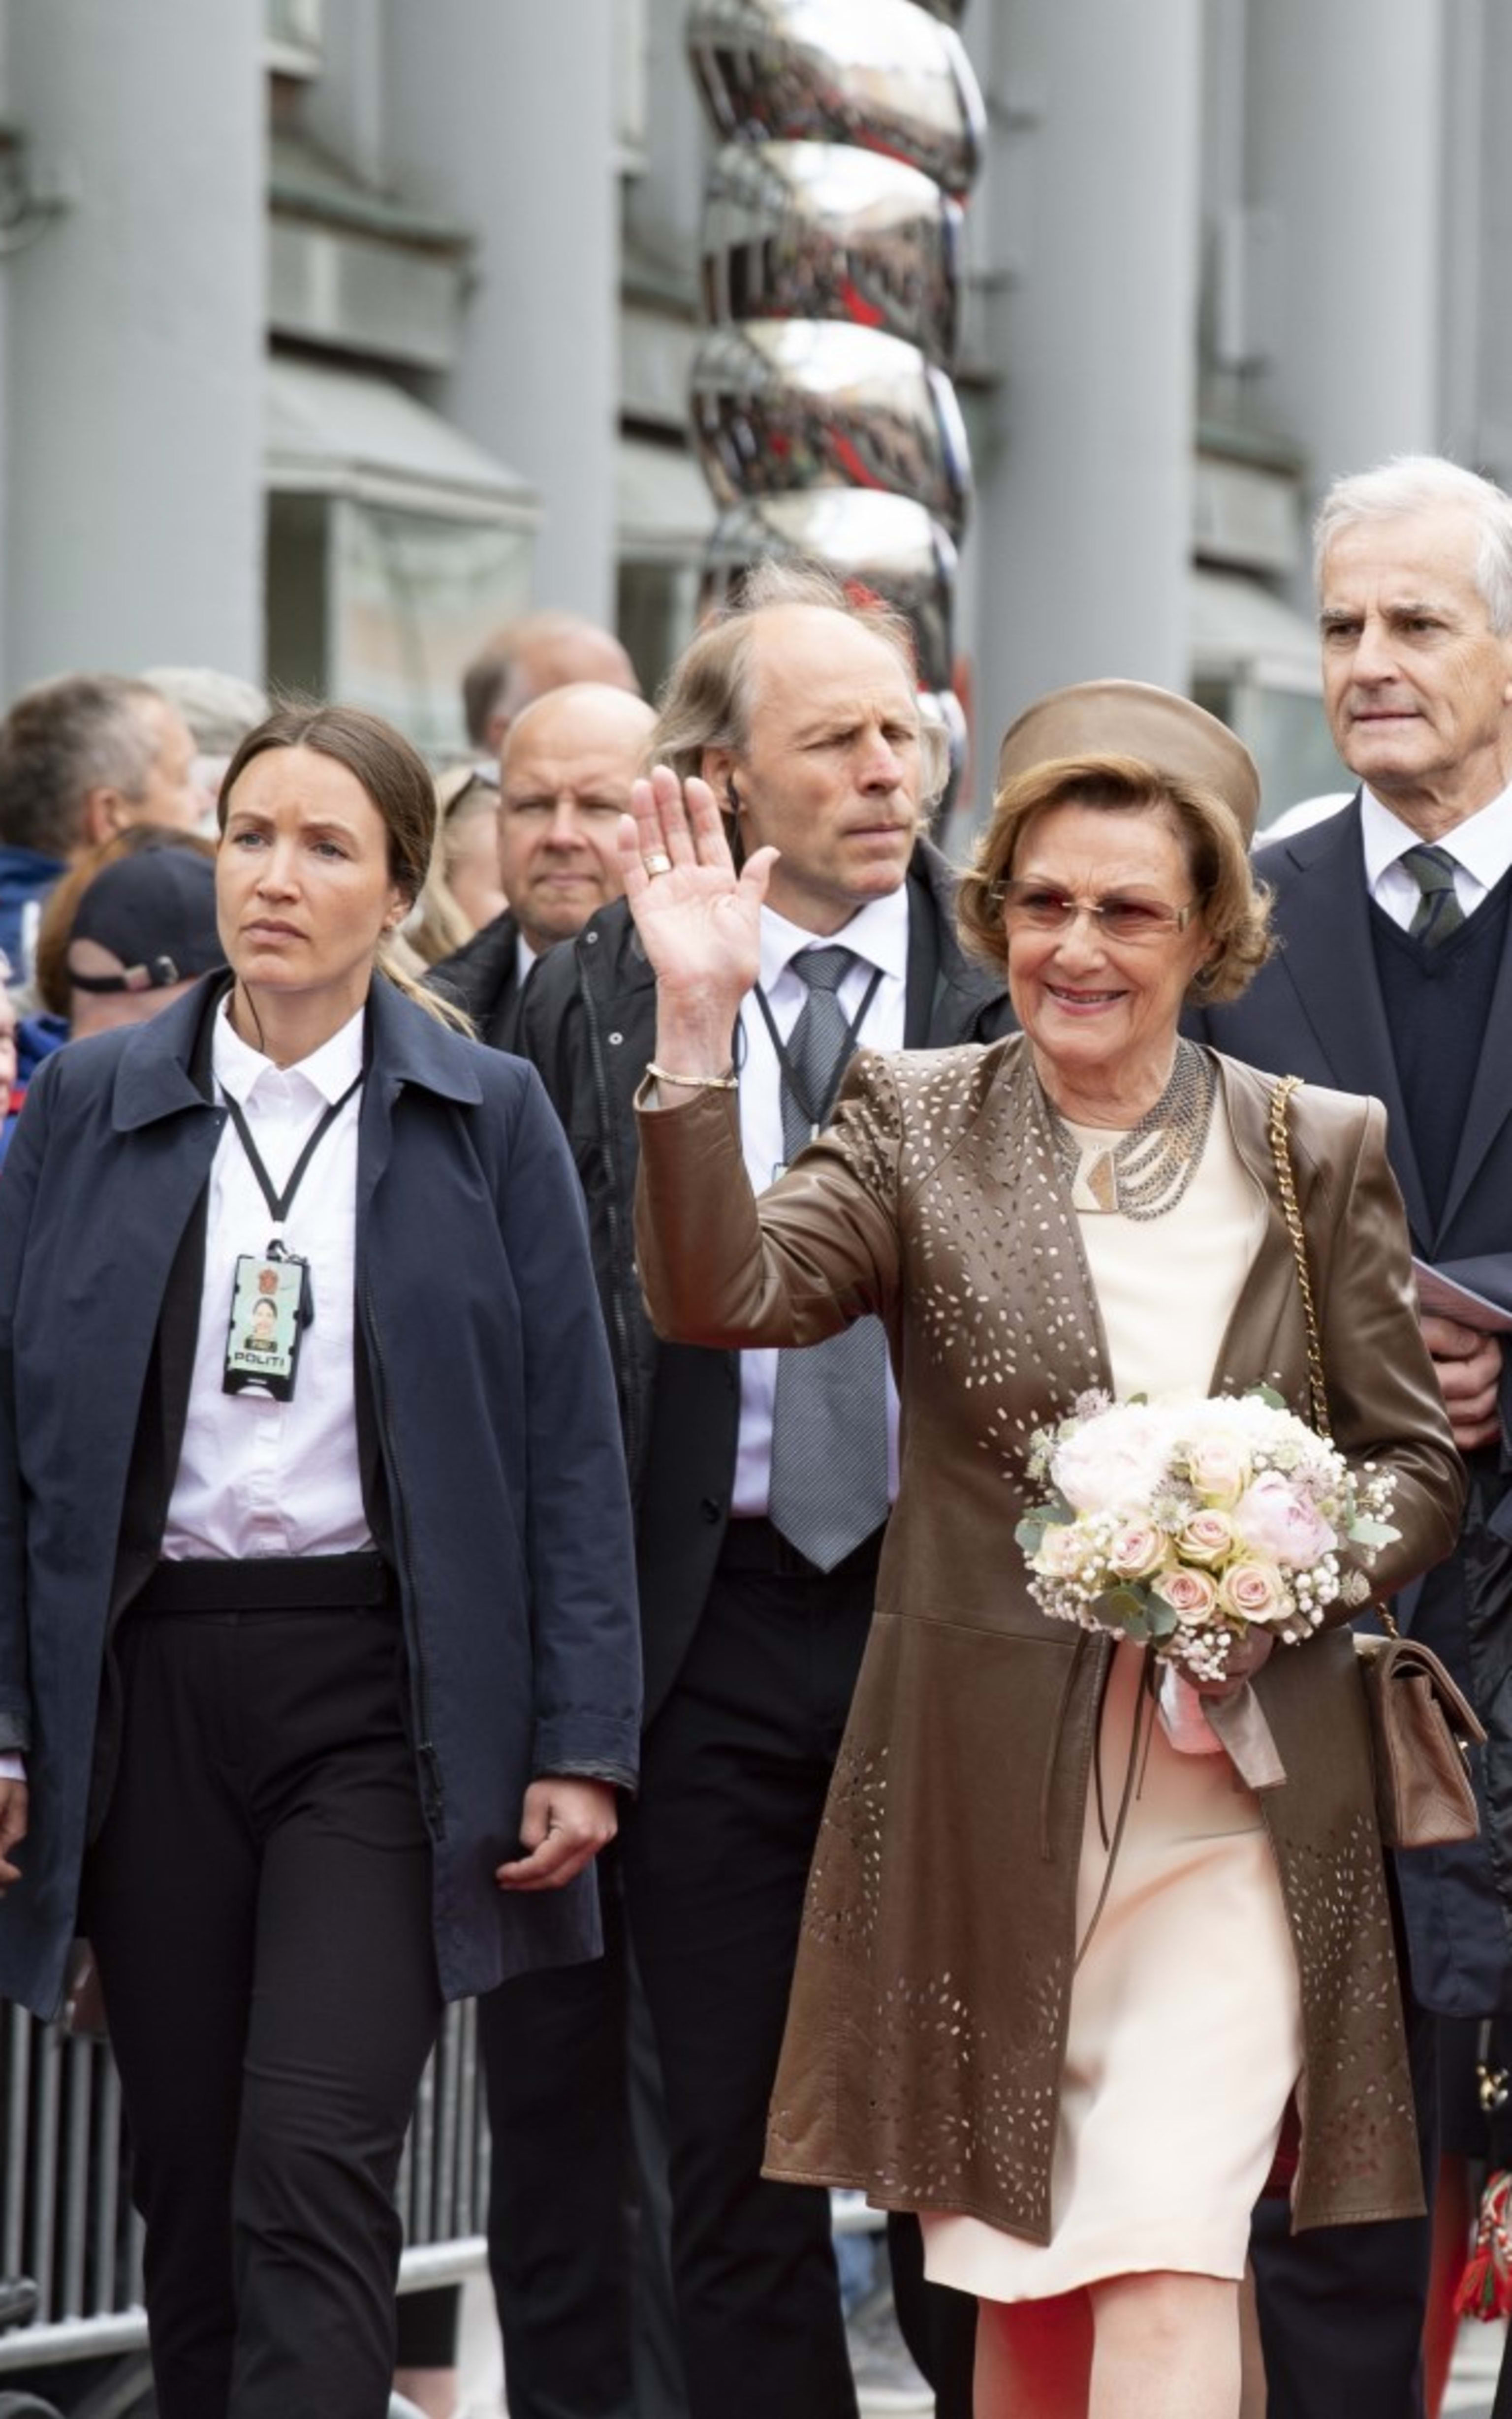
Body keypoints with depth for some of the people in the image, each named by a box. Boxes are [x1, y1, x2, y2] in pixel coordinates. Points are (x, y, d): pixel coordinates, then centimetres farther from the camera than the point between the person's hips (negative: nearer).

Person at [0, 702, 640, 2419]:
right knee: (189, 2182, 8)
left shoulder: (489, 1120, 2)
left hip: (382, 1688, -2)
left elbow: (569, 1443, 1)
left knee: (315, 2170, -12)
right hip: (149, 1681, 3)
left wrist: (582, 1742, -5)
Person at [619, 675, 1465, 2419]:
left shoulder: (1319, 1151, 5)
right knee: (1014, 2279, 10)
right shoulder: (915, 1124, 3)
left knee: (1164, 2273, -13)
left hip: (1225, 1798, -1)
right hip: (984, 1801, 1)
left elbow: (1419, 1461, 7)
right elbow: (721, 1295, -13)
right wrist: (697, 1023, -25)